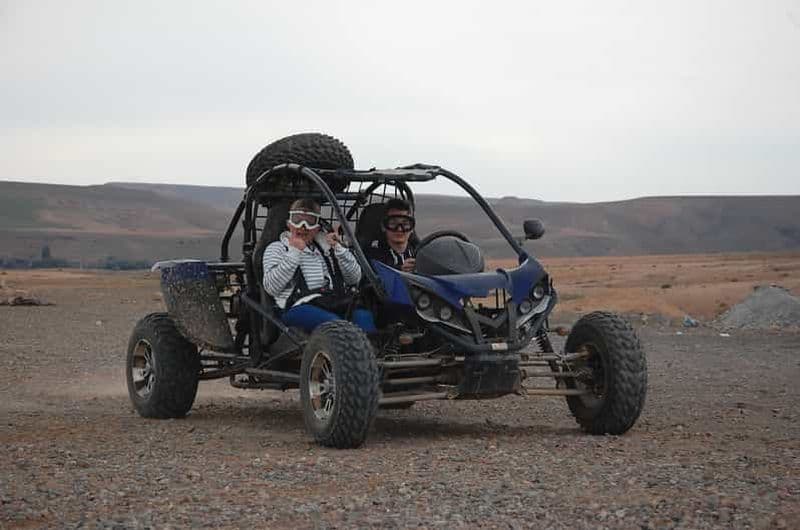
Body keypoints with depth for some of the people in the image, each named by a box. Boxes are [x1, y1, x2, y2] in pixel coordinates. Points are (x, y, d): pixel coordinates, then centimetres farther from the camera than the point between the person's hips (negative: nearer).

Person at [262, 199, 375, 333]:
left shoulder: (326, 246, 29)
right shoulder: (276, 248, 21)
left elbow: (355, 278, 19)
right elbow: (271, 287, 3)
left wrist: (339, 248, 8)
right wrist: (294, 252, 1)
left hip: (335, 303, 4)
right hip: (301, 307, -4)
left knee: (363, 316, -32)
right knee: (332, 323, -39)